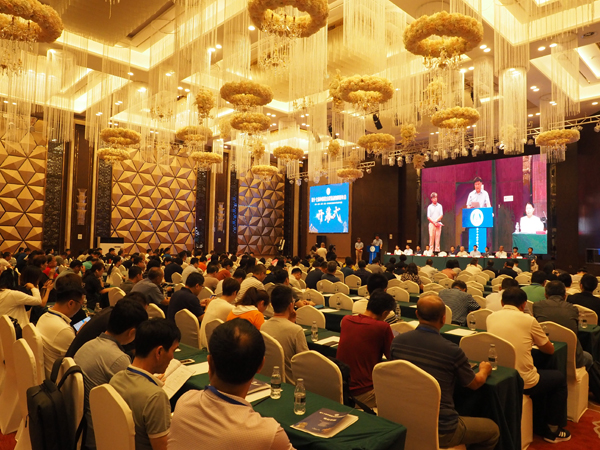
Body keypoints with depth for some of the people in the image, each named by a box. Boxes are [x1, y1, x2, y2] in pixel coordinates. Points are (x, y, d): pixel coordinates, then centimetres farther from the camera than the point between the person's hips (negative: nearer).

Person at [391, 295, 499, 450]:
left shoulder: (397, 341, -10)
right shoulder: (452, 351, -22)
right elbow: (475, 384, -1)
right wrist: (484, 370, 23)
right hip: (440, 430, -5)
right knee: (492, 430, 22)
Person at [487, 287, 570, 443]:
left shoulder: (491, 317, 1)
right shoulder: (528, 320, -11)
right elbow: (550, 349, 4)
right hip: (523, 382, -5)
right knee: (559, 377, 25)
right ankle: (553, 429, 31)